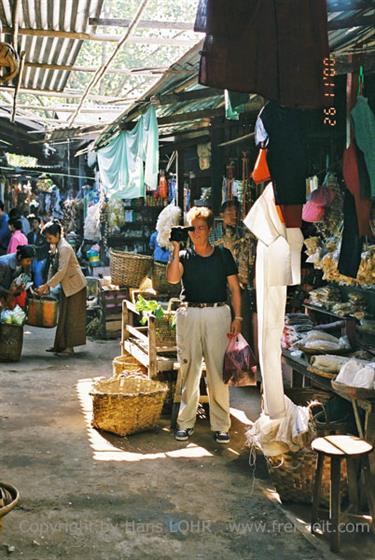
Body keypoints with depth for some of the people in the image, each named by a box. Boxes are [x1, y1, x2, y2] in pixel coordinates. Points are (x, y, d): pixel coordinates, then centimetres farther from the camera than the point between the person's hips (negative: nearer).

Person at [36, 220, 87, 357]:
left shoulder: (64, 248, -20)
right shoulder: (59, 246, 9)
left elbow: (62, 271, -26)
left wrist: (46, 285, -25)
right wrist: (48, 286, 7)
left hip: (75, 285, -9)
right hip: (68, 286, 9)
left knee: (71, 317, -5)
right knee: (64, 316, 12)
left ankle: (70, 347, 0)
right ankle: (61, 345, 18)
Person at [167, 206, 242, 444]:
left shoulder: (223, 255, 8)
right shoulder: (184, 256, 8)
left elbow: (235, 288, 8)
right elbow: (172, 278, -11)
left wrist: (238, 317, 0)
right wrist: (176, 248, -13)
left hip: (218, 313, -1)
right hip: (189, 314, 1)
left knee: (219, 371, -1)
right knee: (189, 371, 5)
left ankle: (221, 425, 8)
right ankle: (186, 423, 15)